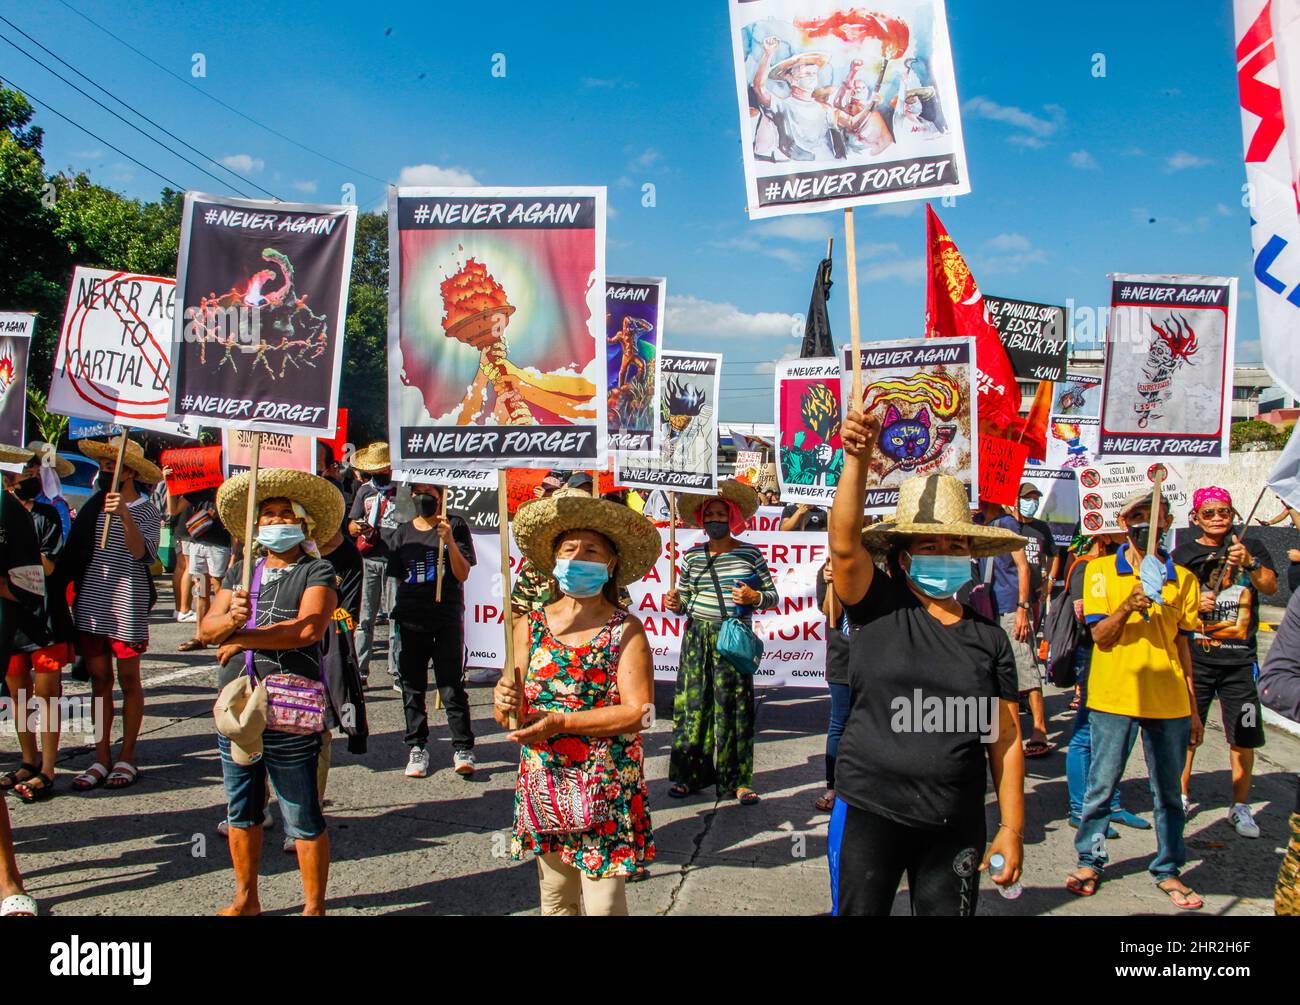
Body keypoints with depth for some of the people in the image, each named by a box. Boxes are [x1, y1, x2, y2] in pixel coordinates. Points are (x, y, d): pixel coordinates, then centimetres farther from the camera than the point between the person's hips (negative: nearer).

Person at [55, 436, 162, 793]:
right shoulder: (93, 506, 9)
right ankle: (101, 759, 14)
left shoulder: (147, 511, -4)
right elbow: (73, 554, 16)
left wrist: (124, 515, -32)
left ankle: (126, 759, 12)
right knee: (99, 680, 8)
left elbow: (140, 551, -21)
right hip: (91, 605, 5)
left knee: (128, 681, 4)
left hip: (127, 606, -5)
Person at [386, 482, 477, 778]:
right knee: (412, 686, 8)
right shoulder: (402, 533, 10)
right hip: (411, 618, 4)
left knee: (452, 685, -5)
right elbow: (397, 577, 17)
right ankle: (417, 748, 17)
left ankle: (463, 749, 1)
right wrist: (399, 612, 12)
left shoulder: (456, 527, 1)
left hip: (447, 617, -3)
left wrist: (448, 540, -17)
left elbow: (463, 574, -5)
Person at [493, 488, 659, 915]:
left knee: (604, 903, 1)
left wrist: (561, 722, -20)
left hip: (606, 788, -3)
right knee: (555, 899, 16)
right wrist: (506, 705, -20)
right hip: (542, 782, 4)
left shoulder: (626, 630, -6)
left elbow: (639, 712, -15)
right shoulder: (530, 626, 3)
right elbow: (509, 717, 4)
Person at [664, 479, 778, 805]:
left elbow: (772, 596, 5)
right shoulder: (692, 555, 8)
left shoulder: (749, 553, 2)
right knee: (693, 702, 4)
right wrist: (675, 603, -7)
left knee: (734, 705, -1)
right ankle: (689, 774, 15)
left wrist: (755, 598, -15)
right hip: (697, 636, 2)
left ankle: (738, 780, 8)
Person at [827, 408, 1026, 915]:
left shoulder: (989, 638, 5)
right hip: (869, 814, -2)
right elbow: (844, 543, -19)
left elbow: (1005, 734, 6)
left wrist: (1012, 827, 2)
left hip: (956, 826, 2)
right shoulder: (880, 608, -2)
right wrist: (858, 459, -31)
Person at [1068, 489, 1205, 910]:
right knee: (1101, 785, 5)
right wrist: (1127, 608, -25)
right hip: (1114, 697, -2)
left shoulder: (1182, 579, 8)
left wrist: (1193, 709, 13)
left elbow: (1182, 644, 13)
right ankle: (1089, 860, 20)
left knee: (1169, 792, 9)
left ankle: (1167, 870, 22)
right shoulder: (1100, 570, 1)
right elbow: (1100, 635, -5)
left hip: (1169, 701, 2)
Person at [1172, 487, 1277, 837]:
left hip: (1240, 657, 1)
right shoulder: (1184, 554, 6)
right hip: (1196, 655, 0)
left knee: (1244, 736, 1)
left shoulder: (1251, 548, 8)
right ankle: (1181, 797, 19)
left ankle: (1240, 807, 14)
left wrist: (1249, 562, -23)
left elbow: (1270, 587, -6)